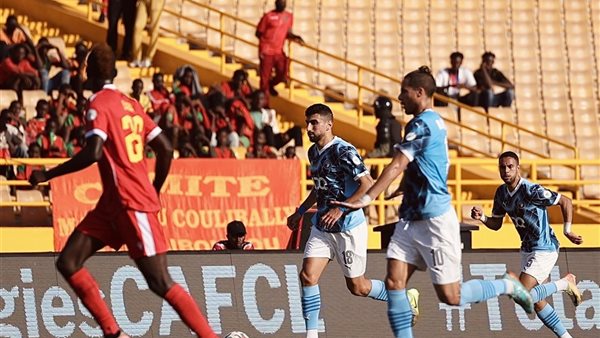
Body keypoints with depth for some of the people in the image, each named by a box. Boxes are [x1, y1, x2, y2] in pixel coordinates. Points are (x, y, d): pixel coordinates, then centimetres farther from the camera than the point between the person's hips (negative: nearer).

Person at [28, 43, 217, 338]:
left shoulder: (99, 105, -10)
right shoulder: (131, 105, 13)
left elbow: (93, 153, -24)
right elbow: (165, 149, 13)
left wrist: (48, 175, -17)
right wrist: (153, 193, 24)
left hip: (131, 203, -9)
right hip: (113, 203, 9)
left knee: (159, 282, -8)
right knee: (68, 262, 4)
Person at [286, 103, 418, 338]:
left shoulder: (343, 151, -18)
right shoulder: (313, 152, 8)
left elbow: (368, 185, -23)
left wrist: (341, 209, -27)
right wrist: (300, 212, 24)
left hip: (349, 228, -7)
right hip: (322, 226, 7)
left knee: (357, 287, 4)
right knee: (308, 276, -9)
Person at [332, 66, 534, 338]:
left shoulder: (422, 124, -16)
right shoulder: (434, 122, 14)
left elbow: (397, 166, -25)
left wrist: (365, 199, -31)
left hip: (434, 221, -10)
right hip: (411, 219, 10)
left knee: (451, 297, -3)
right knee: (394, 282, -3)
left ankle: (507, 287, 17)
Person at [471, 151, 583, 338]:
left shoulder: (531, 191, -23)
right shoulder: (501, 193, 1)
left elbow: (565, 202, -14)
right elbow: (496, 224, 11)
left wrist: (567, 231, -16)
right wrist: (482, 217, -9)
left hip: (544, 250, -8)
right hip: (527, 250, 8)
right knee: (536, 302, 12)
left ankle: (564, 283, 0)